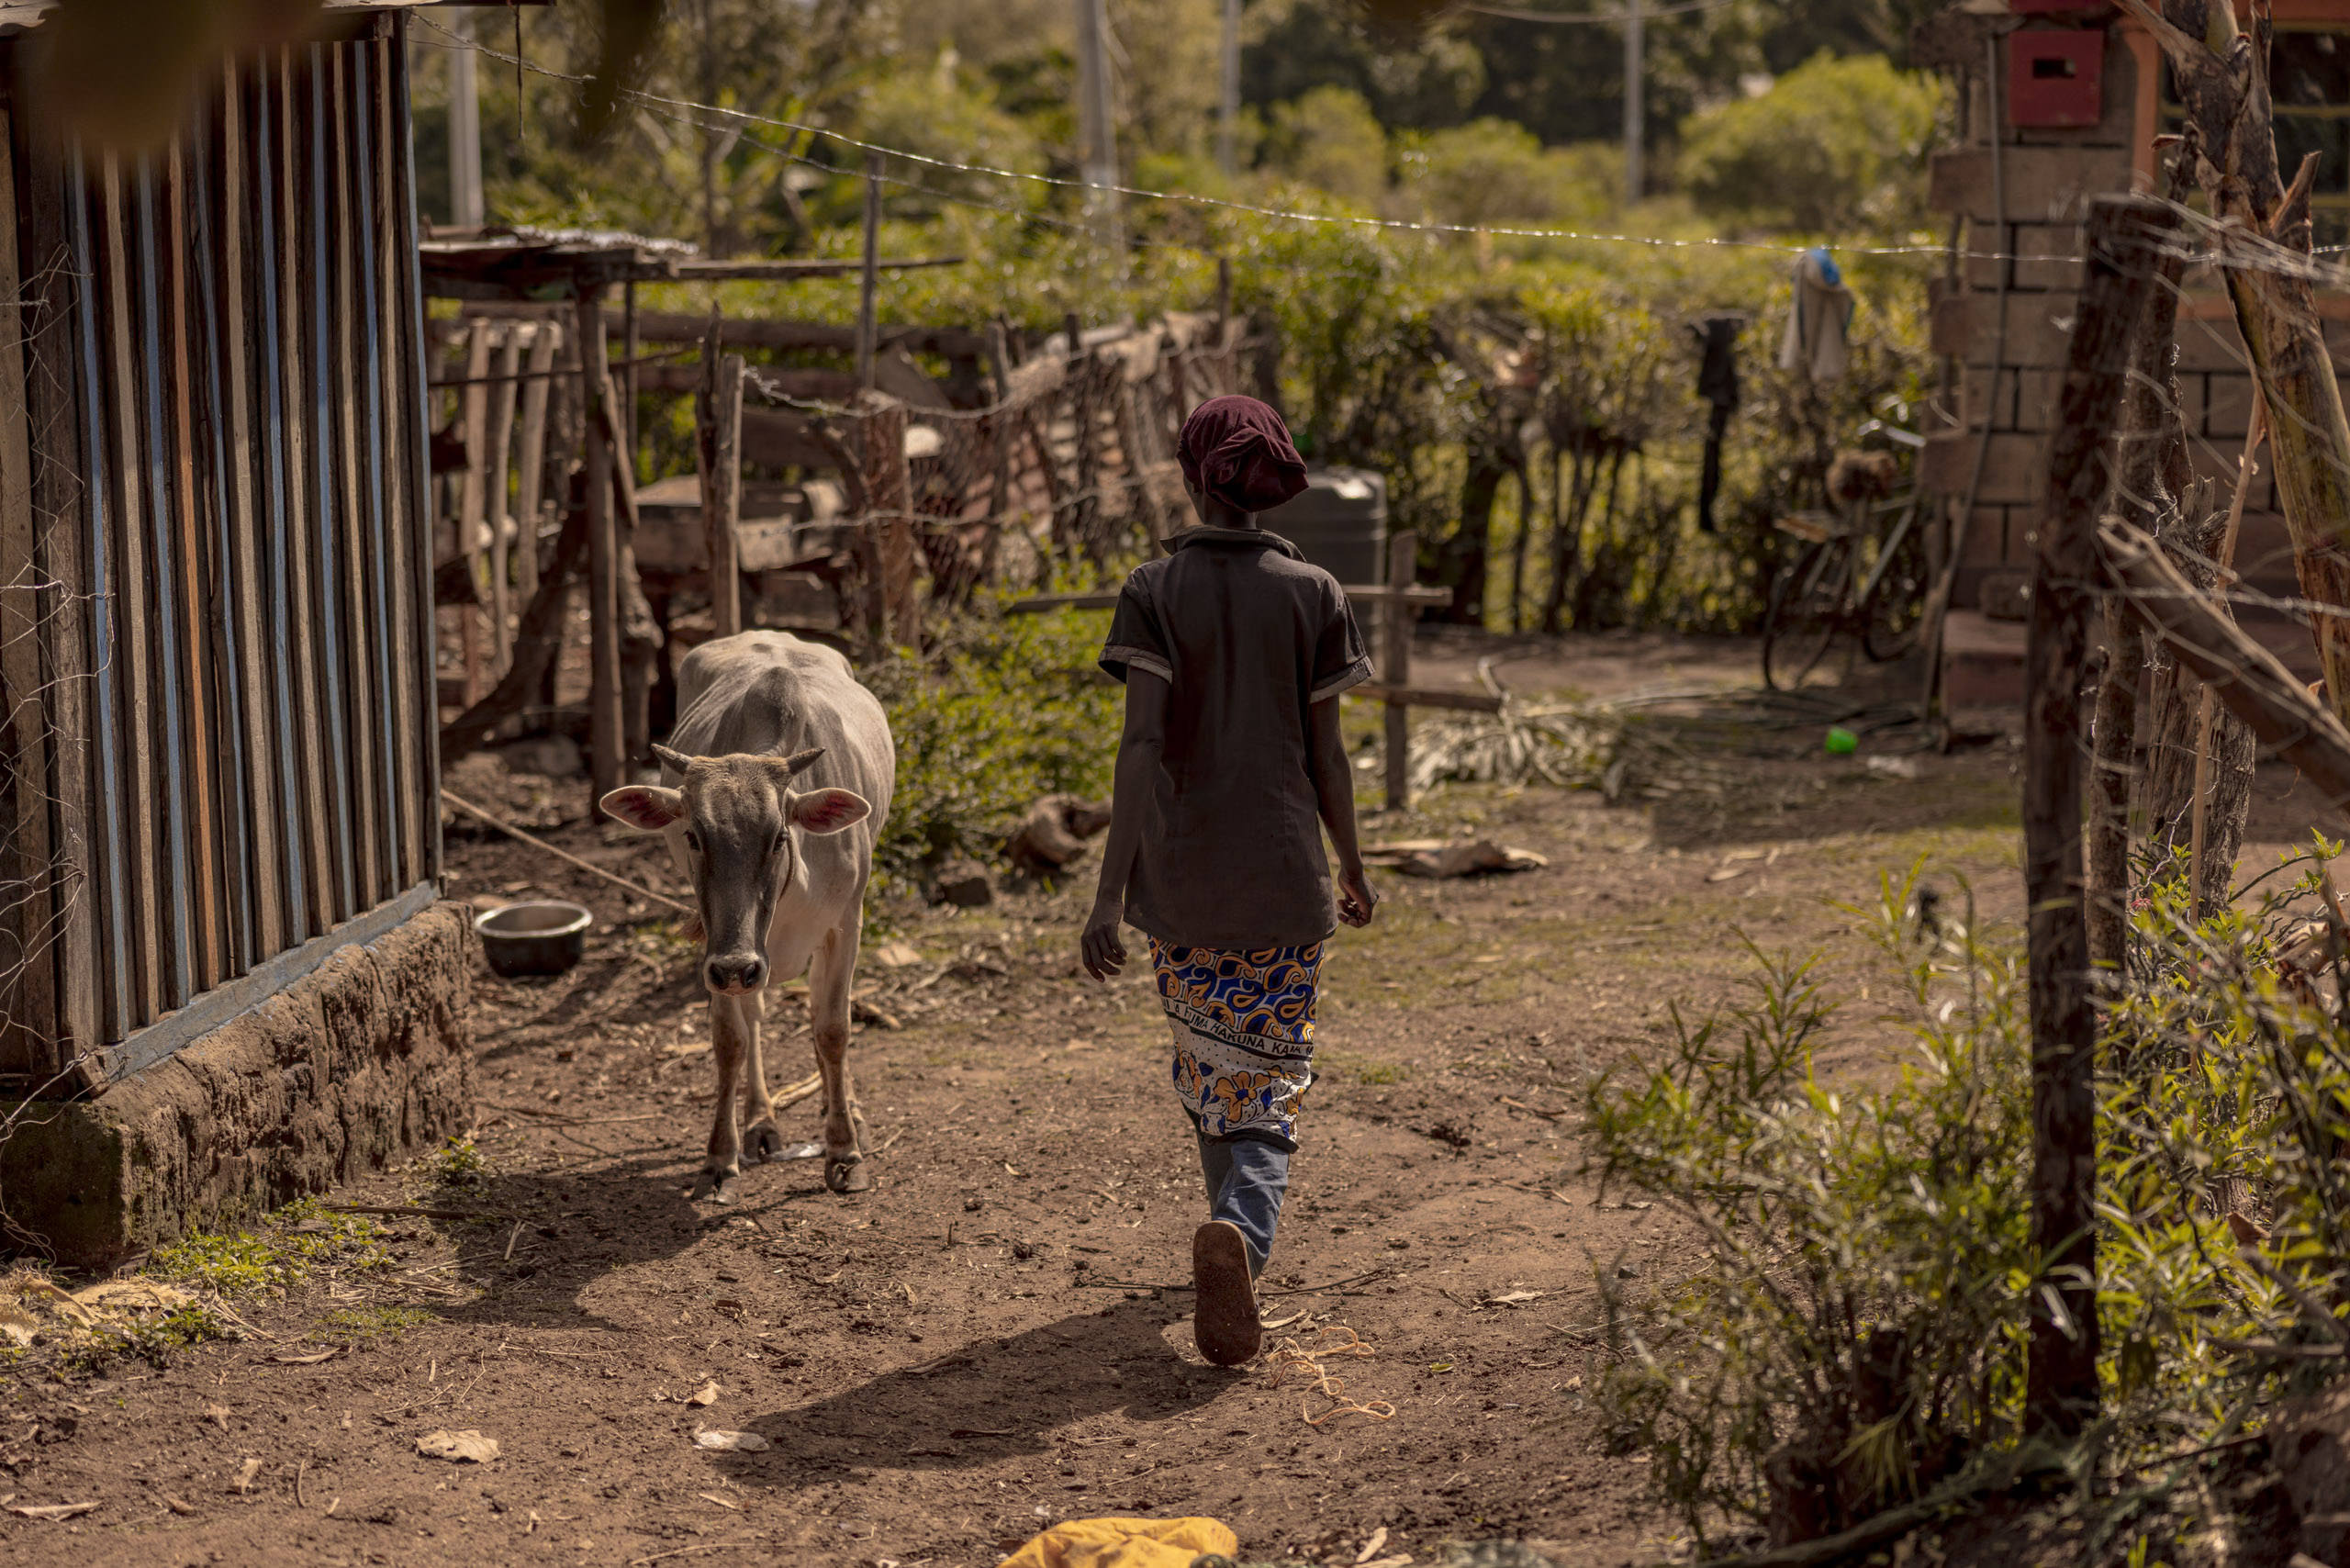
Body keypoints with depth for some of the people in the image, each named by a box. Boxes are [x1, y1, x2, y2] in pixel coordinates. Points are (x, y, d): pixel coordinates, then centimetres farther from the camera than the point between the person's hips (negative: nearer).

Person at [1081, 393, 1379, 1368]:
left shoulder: (1155, 591, -5)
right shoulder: (1313, 594, -1)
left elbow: (1141, 745, -12)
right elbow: (1325, 752, 2)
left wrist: (1110, 894, -13)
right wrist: (1353, 867, 17)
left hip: (1179, 878, 0)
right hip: (1283, 875, 0)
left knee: (1205, 1065, 21)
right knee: (1266, 1082, 3)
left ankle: (1237, 1233, 35)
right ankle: (1243, 1231, -24)